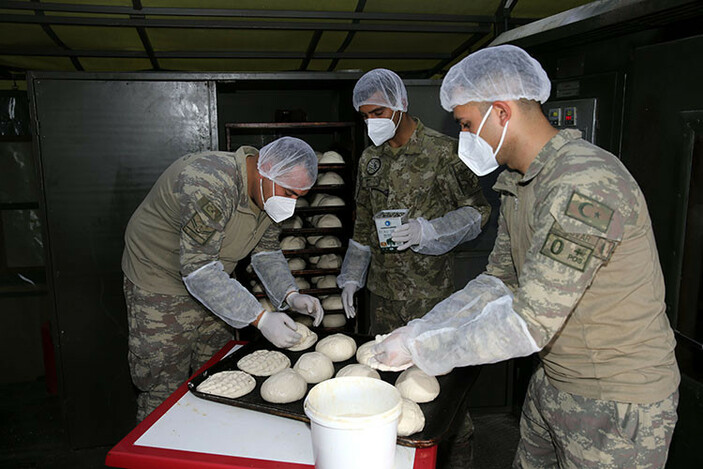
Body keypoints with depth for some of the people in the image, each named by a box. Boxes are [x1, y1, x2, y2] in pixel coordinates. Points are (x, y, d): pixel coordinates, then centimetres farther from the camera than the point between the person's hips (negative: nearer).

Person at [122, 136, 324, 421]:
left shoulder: (271, 192, -7)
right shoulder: (210, 183, -35)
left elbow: (267, 251, 3)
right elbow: (199, 270, -37)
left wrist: (291, 296, -14)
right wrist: (260, 319, -37)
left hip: (213, 286, 8)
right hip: (162, 285, -7)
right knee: (164, 390, 2)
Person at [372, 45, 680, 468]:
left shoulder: (586, 186, -29)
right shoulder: (516, 183, 3)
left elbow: (528, 324, -33)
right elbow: (499, 281, 7)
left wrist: (419, 347, -23)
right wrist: (420, 329, -2)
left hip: (619, 402, -7)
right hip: (552, 382, 8)